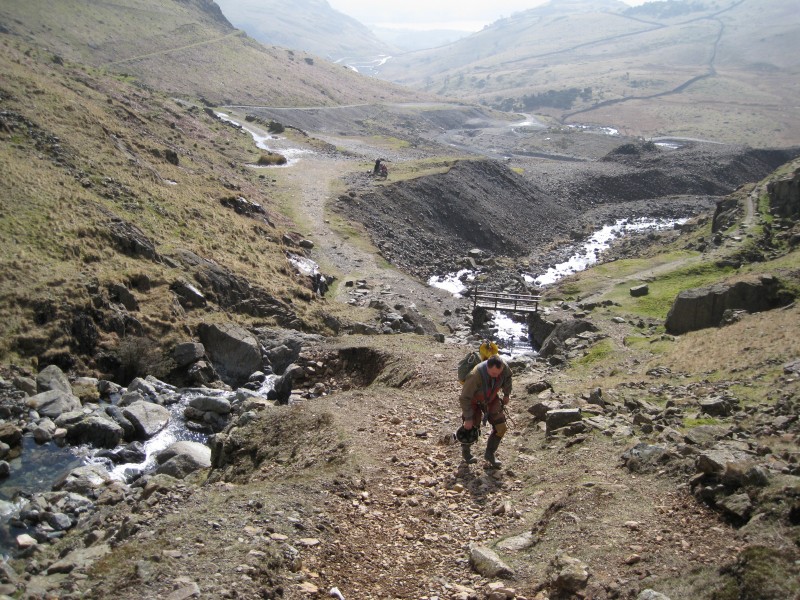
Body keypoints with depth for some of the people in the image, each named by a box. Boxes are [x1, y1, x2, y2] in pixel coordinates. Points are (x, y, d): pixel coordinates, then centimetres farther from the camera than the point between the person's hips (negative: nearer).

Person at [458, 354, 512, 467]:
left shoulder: (503, 367, -29)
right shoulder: (475, 376, -42)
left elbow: (507, 376, -1)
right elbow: (464, 398, -31)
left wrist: (507, 394, 8)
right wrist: (468, 418, -26)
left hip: (491, 399, 4)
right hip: (473, 401, -4)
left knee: (501, 428, -2)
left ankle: (489, 453, 19)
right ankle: (465, 451, 32)